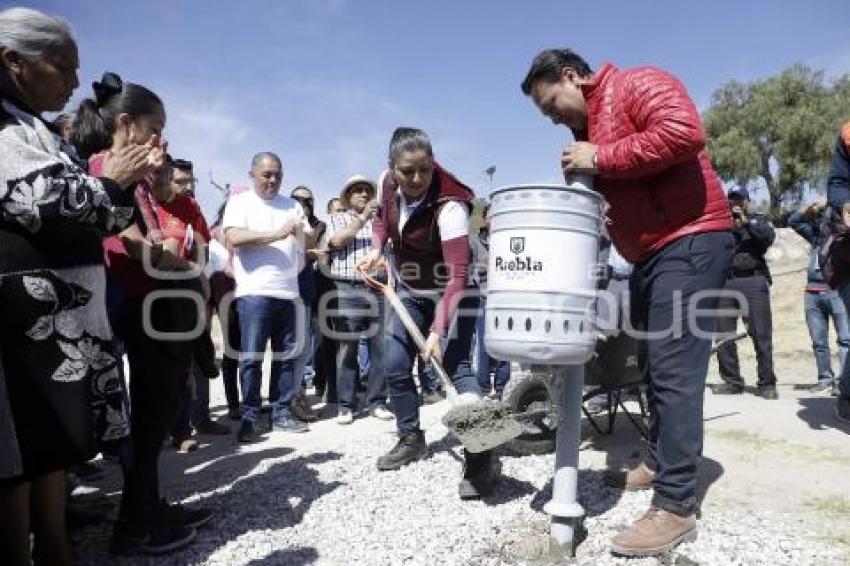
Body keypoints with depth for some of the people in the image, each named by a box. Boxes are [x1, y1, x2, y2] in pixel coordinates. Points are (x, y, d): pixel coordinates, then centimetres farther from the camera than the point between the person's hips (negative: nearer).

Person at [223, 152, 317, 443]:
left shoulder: (292, 204, 17)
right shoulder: (240, 202, 4)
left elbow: (311, 242, 13)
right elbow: (234, 237, -14)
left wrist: (300, 232, -10)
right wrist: (277, 234, -17)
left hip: (288, 292, 5)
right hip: (255, 292, -5)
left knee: (286, 355, 8)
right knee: (252, 357, -2)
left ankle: (282, 413, 18)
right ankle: (249, 419, 5)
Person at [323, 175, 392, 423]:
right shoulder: (336, 219, 14)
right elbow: (337, 240, -6)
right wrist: (363, 217, -6)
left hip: (377, 289, 2)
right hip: (346, 291, -2)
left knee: (379, 348, 3)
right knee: (346, 351, 0)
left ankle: (376, 402, 13)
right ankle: (346, 405, 8)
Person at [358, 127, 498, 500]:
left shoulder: (449, 205, -32)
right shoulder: (387, 182, -13)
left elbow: (457, 276, -37)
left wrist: (438, 331, -45)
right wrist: (376, 249, -7)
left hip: (450, 292, -6)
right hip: (409, 290, 6)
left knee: (455, 365, -18)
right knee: (395, 365, 5)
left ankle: (481, 455, -13)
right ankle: (411, 439, 23)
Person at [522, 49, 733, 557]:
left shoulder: (637, 84, -6)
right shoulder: (587, 128, 20)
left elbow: (685, 132, -24)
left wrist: (600, 158, -19)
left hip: (689, 243, -10)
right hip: (648, 256, 10)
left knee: (675, 372, -12)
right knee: (653, 366, 15)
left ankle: (677, 507, -6)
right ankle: (660, 462, 31)